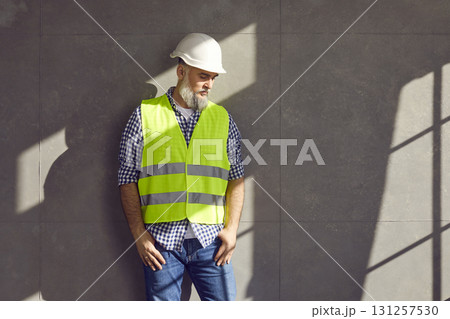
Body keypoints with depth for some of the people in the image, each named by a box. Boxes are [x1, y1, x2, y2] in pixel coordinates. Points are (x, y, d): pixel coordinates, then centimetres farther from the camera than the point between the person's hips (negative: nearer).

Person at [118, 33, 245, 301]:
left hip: (210, 239, 2)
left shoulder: (223, 119, 11)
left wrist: (231, 228, 1)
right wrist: (139, 235, -5)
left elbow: (236, 179, 12)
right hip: (160, 241, -2)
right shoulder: (145, 115, 3)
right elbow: (128, 180, 2)